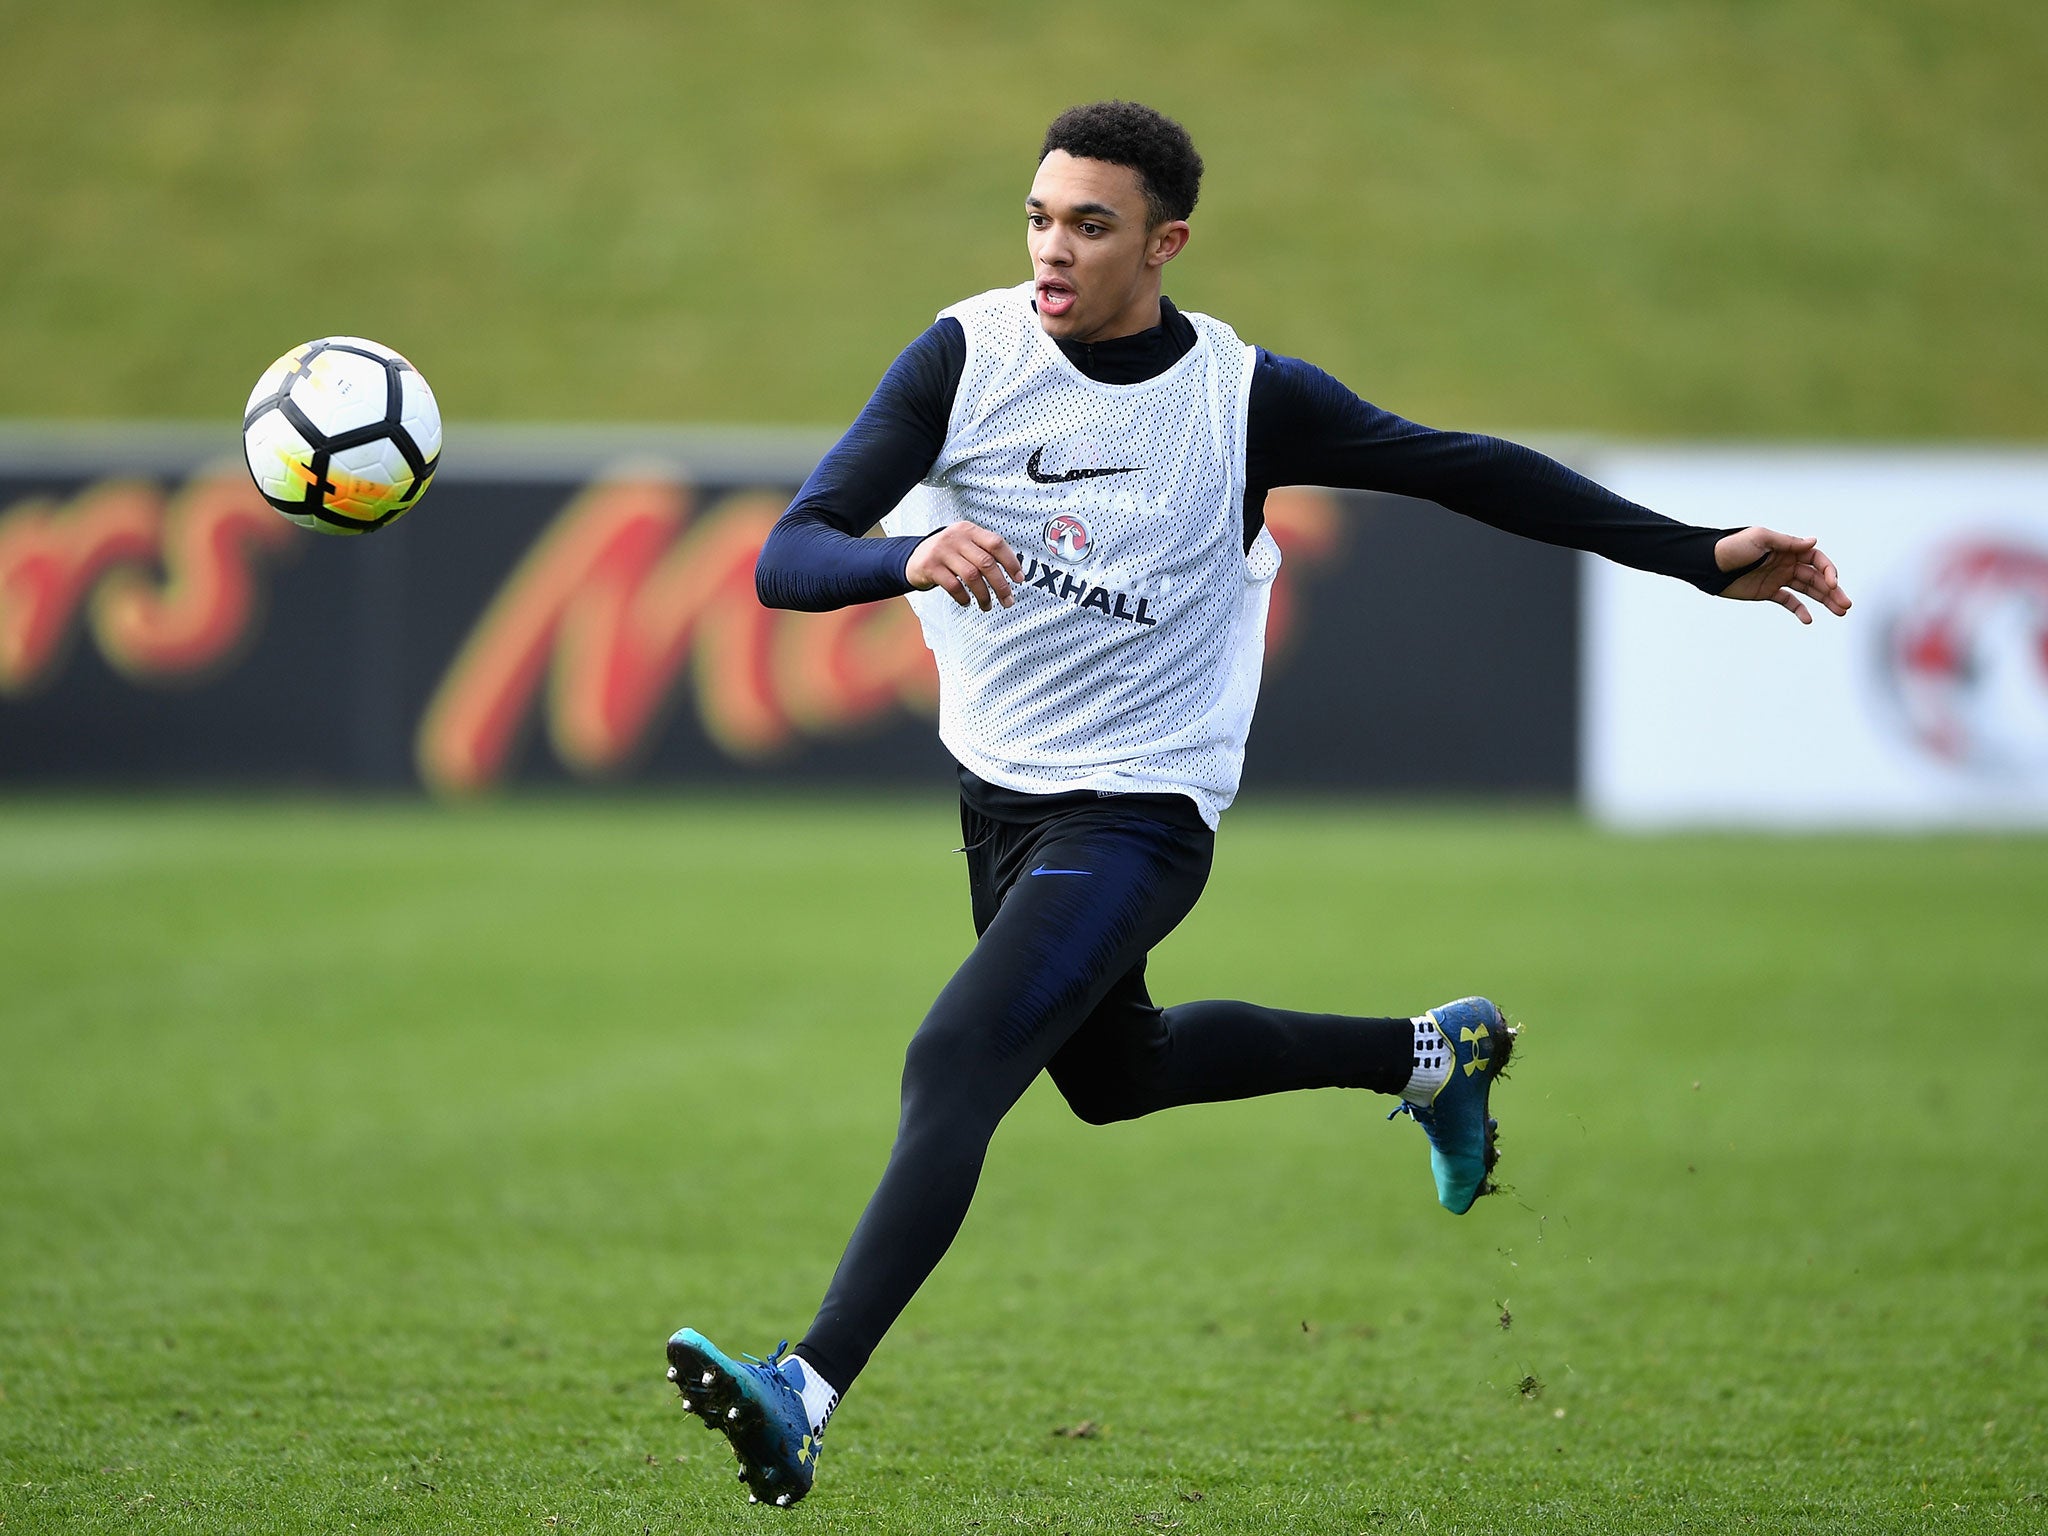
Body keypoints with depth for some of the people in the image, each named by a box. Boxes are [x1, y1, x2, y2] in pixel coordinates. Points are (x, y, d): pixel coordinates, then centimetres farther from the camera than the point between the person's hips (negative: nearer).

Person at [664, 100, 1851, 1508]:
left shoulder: (1249, 398, -15)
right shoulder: (970, 357, -12)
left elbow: (1471, 472, -3)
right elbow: (788, 560, -19)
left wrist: (1701, 556, -7)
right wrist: (909, 556, -42)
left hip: (1136, 814, -5)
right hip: (996, 791, 6)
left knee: (958, 1062, -24)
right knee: (1113, 1073, 26)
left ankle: (809, 1395, -29)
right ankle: (1432, 1052, 46)